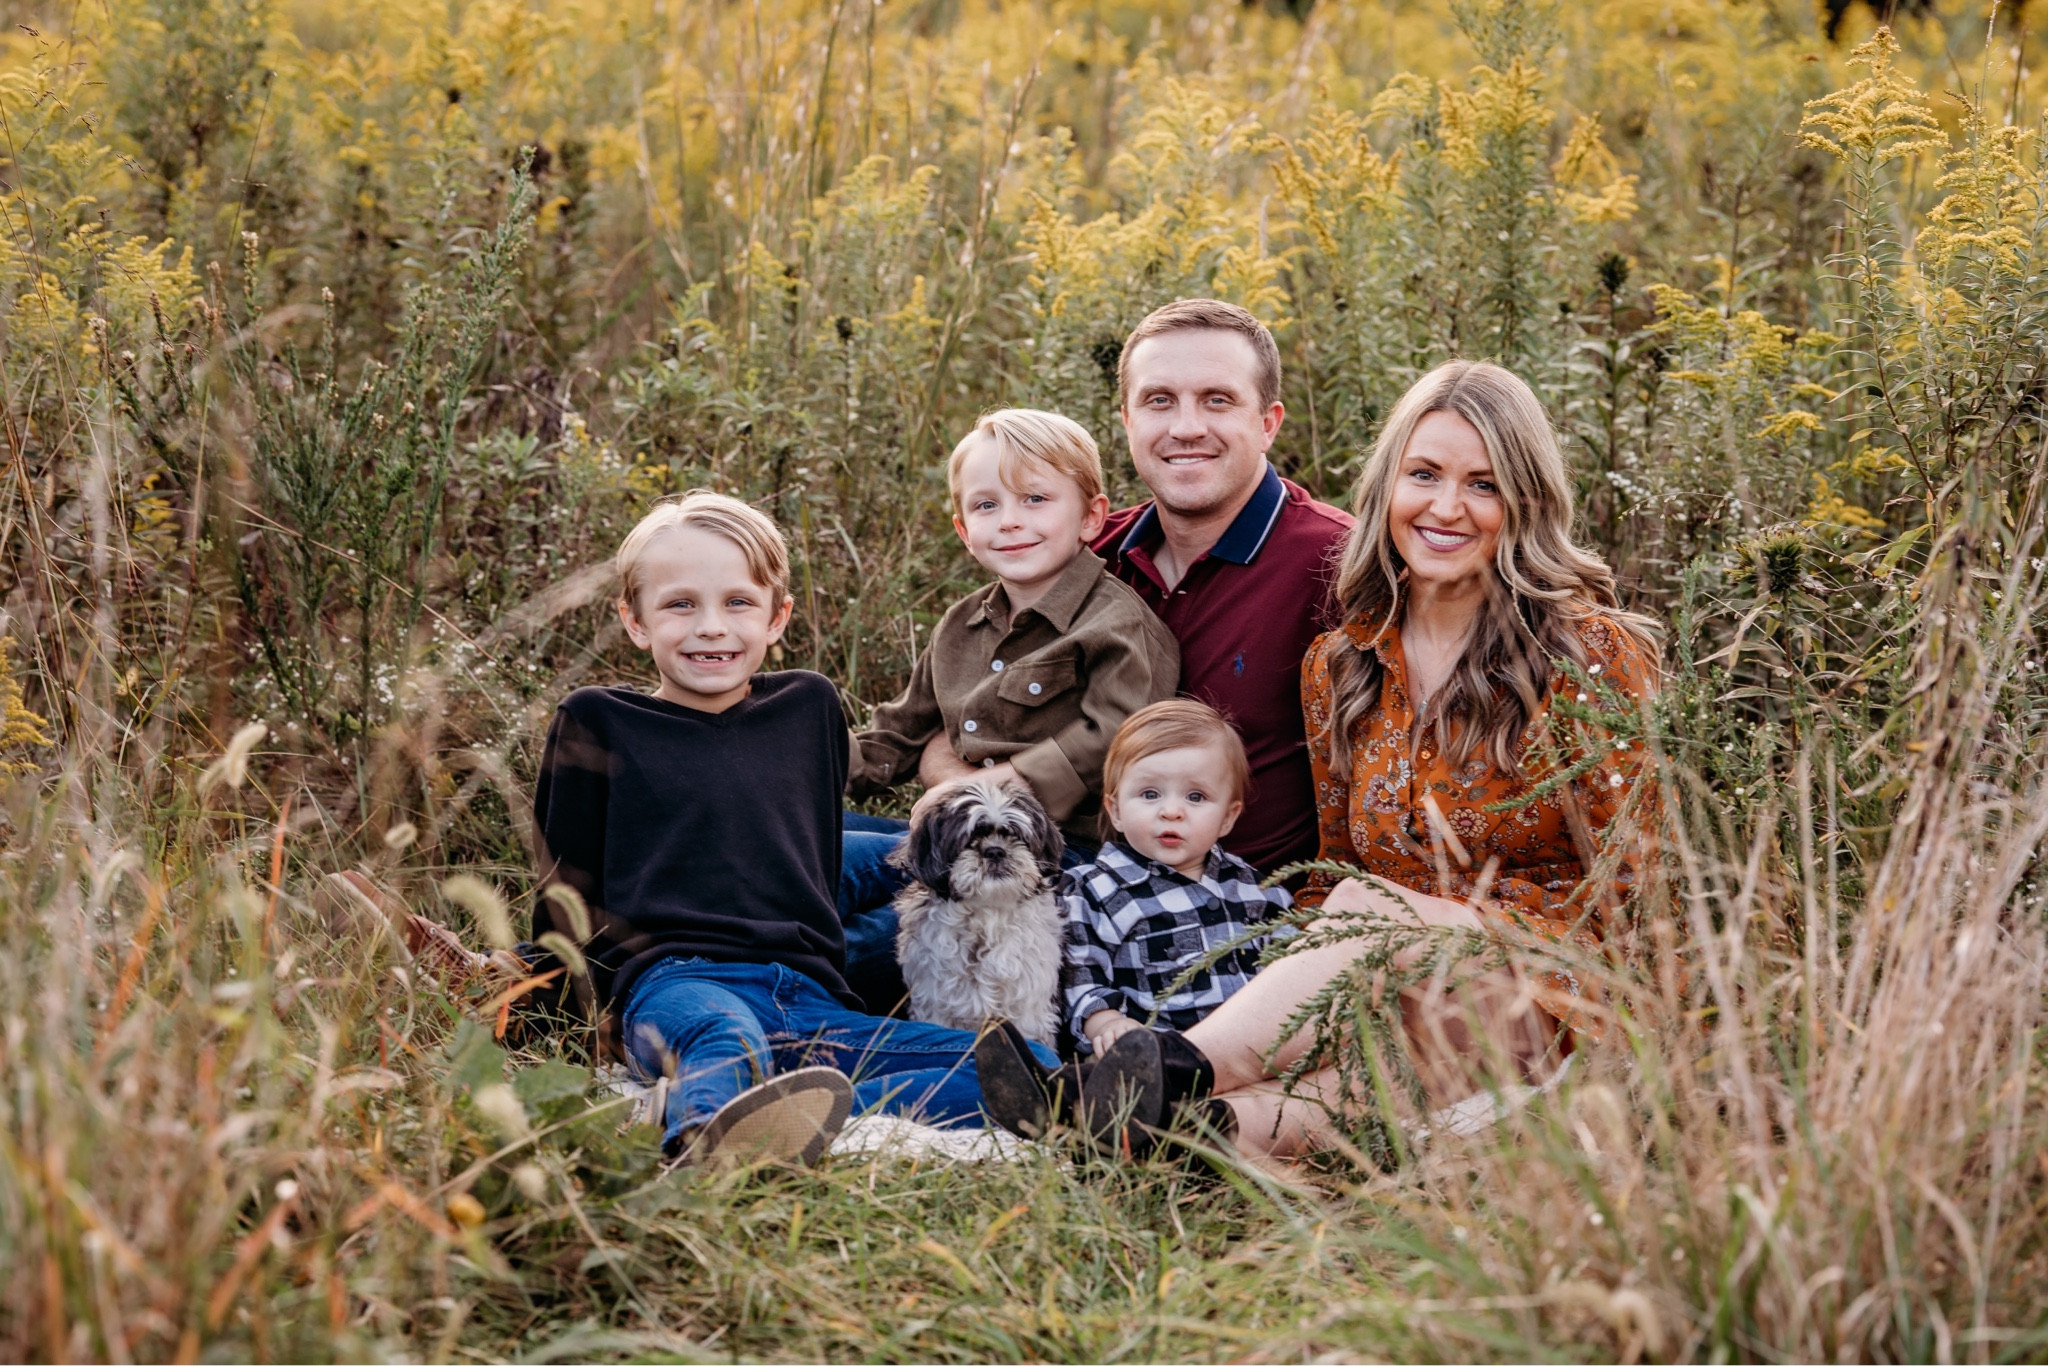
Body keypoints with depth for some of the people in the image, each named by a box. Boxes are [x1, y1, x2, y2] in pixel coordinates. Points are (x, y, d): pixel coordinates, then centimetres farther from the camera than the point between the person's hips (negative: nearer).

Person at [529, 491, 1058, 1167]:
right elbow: (566, 889, 14)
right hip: (678, 979, -4)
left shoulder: (810, 706, 22)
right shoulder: (596, 722, 11)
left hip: (808, 996, 4)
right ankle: (709, 1138, -77)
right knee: (725, 1039, -41)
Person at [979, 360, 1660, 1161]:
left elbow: (1627, 888, -3)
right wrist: (1293, 991, -6)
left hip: (1556, 1002, -4)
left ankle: (1171, 1079, -50)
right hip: (1387, 992, 4)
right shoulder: (1338, 666, 12)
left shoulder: (1592, 652, -1)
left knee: (1372, 911, -34)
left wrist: (1462, 923, -18)